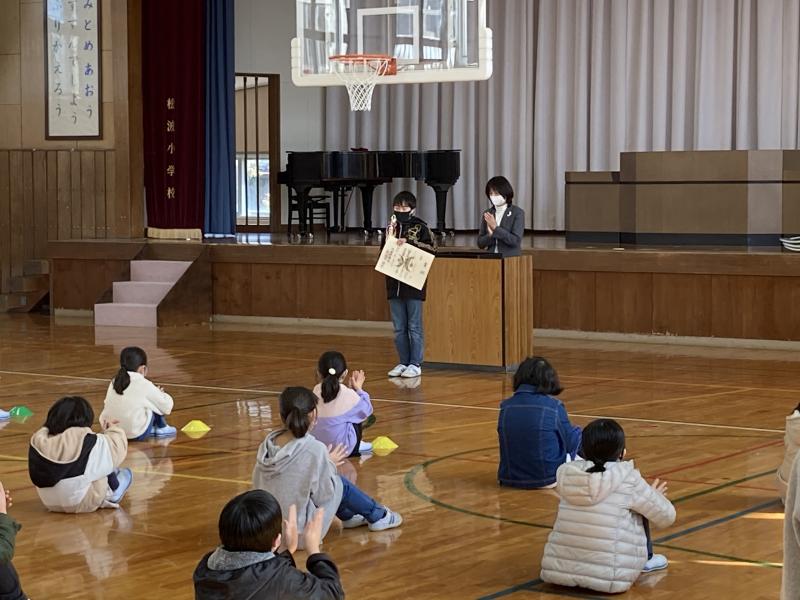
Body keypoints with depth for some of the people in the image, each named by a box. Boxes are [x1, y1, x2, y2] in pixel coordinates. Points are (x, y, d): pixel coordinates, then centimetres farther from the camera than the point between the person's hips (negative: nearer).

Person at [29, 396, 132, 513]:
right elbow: (117, 448, -6)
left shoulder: (38, 441, -9)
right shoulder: (90, 443, -20)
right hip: (84, 504, -5)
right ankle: (113, 492, 31)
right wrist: (114, 429, 16)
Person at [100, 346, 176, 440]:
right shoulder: (144, 385, -8)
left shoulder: (114, 382, 6)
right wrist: (161, 394, 25)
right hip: (137, 434, -6)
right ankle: (161, 428, 27)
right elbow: (167, 406, -1)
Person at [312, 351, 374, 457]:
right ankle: (355, 449, 21)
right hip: (341, 447, -5)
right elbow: (366, 410, 1)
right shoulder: (348, 394, -15)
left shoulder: (316, 391, -4)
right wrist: (358, 389, 12)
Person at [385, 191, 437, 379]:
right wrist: (390, 236, -3)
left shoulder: (420, 226, -3)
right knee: (399, 328, 9)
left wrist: (408, 242, -20)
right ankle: (403, 363, 17)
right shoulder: (392, 227, 12)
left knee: (414, 326, 0)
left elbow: (432, 247, -13)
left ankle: (415, 364, 5)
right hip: (394, 284, 5)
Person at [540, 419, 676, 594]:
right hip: (609, 579, -4)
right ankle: (645, 561, 31)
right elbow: (667, 517, 4)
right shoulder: (628, 479, -8)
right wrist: (654, 496, 27)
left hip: (557, 572, 4)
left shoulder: (566, 473, 2)